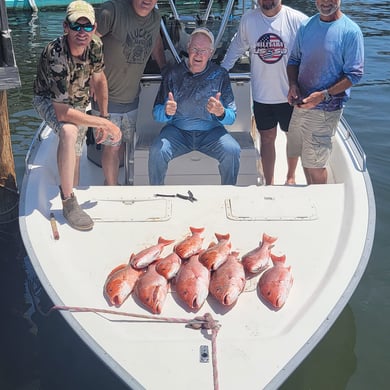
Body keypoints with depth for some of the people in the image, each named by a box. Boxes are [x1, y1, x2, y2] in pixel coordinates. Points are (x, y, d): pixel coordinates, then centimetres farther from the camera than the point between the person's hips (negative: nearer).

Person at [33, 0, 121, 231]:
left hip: (78, 102, 7)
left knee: (74, 159, 12)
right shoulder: (55, 55, -39)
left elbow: (99, 79, 2)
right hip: (49, 101, -7)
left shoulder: (95, 46, -19)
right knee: (69, 132, -38)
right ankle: (68, 203, -29)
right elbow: (62, 112, -40)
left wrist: (104, 117, 0)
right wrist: (106, 124, -36)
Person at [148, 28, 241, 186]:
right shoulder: (174, 73, 2)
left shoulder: (220, 75, 2)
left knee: (232, 151, -28)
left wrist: (221, 112, -25)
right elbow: (156, 113, 1)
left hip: (211, 131, 0)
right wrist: (166, 111, -24)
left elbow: (232, 117, -1)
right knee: (156, 151, -29)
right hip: (177, 130, 0)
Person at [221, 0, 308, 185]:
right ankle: (269, 183, 26)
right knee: (267, 138, 12)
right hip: (261, 95, 2)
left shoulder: (298, 20, -14)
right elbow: (237, 47, 11)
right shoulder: (248, 19, -3)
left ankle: (291, 176, 40)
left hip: (290, 95, -2)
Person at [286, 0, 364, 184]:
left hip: (326, 109, -6)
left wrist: (324, 95, -22)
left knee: (314, 165, -1)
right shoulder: (306, 26, 6)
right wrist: (293, 84, -5)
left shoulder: (350, 31, -11)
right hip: (301, 104, 6)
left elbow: (354, 74, -12)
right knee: (302, 156, 17)